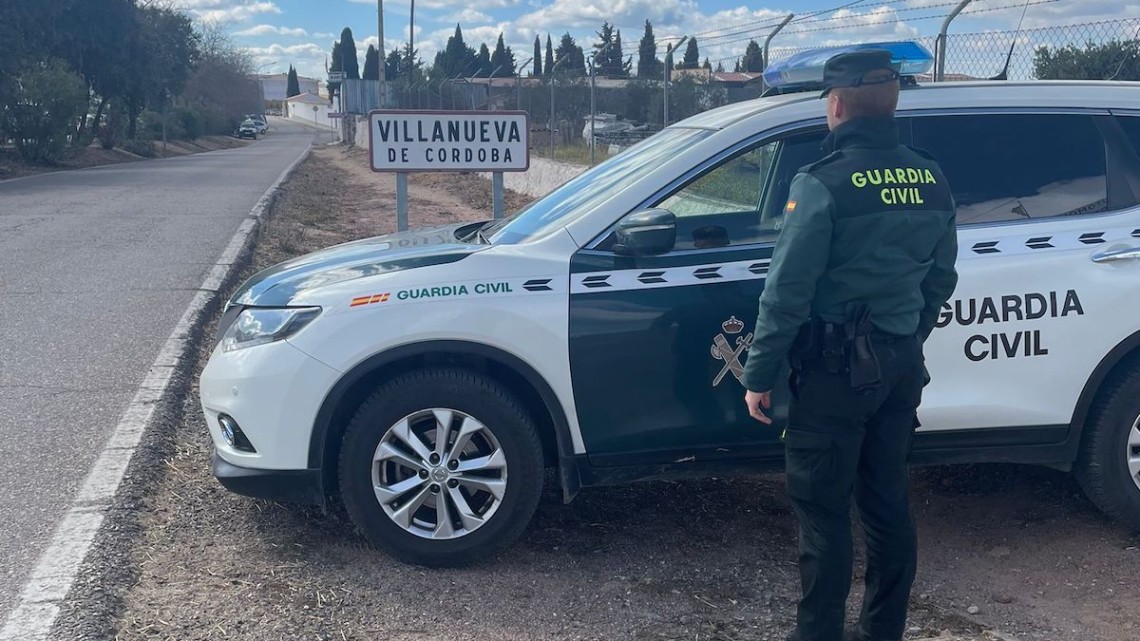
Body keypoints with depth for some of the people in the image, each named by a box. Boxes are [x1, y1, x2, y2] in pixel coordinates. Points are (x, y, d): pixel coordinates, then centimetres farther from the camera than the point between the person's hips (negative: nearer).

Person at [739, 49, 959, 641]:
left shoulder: (823, 184, -17)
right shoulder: (931, 181, 4)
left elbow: (786, 293, -16)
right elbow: (940, 280, 13)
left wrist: (758, 375, -8)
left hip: (837, 369, -7)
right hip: (902, 367, 7)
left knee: (823, 511, 3)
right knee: (888, 505, 16)